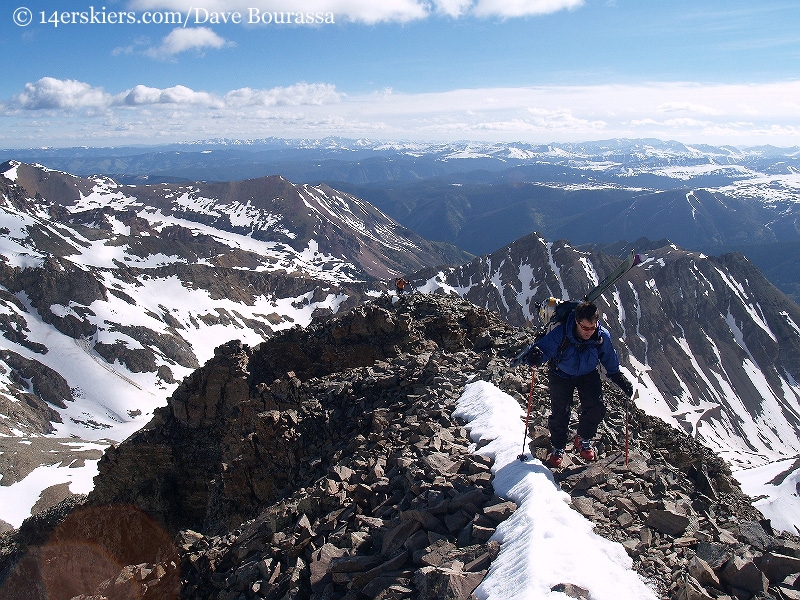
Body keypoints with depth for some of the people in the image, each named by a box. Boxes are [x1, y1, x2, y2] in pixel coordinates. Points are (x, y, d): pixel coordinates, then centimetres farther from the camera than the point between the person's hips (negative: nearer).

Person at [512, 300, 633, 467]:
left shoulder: (603, 336, -23)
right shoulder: (560, 334, -33)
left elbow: (610, 361, -2)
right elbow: (543, 348, -30)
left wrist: (620, 378, -2)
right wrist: (534, 356, -52)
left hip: (588, 374, 2)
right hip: (562, 375, -2)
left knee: (596, 408, -11)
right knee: (560, 412, -7)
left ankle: (583, 440, 17)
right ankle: (558, 447, 20)